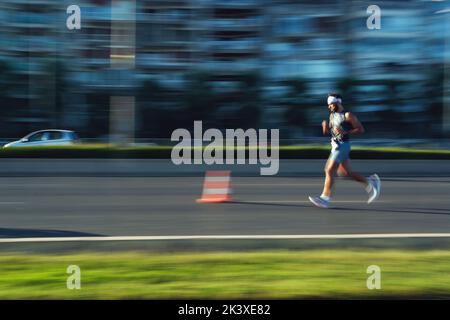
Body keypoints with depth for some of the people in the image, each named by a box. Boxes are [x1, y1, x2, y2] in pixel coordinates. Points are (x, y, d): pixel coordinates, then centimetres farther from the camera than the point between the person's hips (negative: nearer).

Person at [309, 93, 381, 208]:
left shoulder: (347, 115, -11)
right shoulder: (332, 115, 13)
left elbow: (361, 129, -11)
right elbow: (327, 132, 19)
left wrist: (345, 132, -21)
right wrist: (325, 126, -4)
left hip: (343, 146, -9)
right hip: (335, 146, 9)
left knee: (329, 171, -11)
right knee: (345, 172, 12)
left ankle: (325, 199, -8)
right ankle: (370, 182, 25)